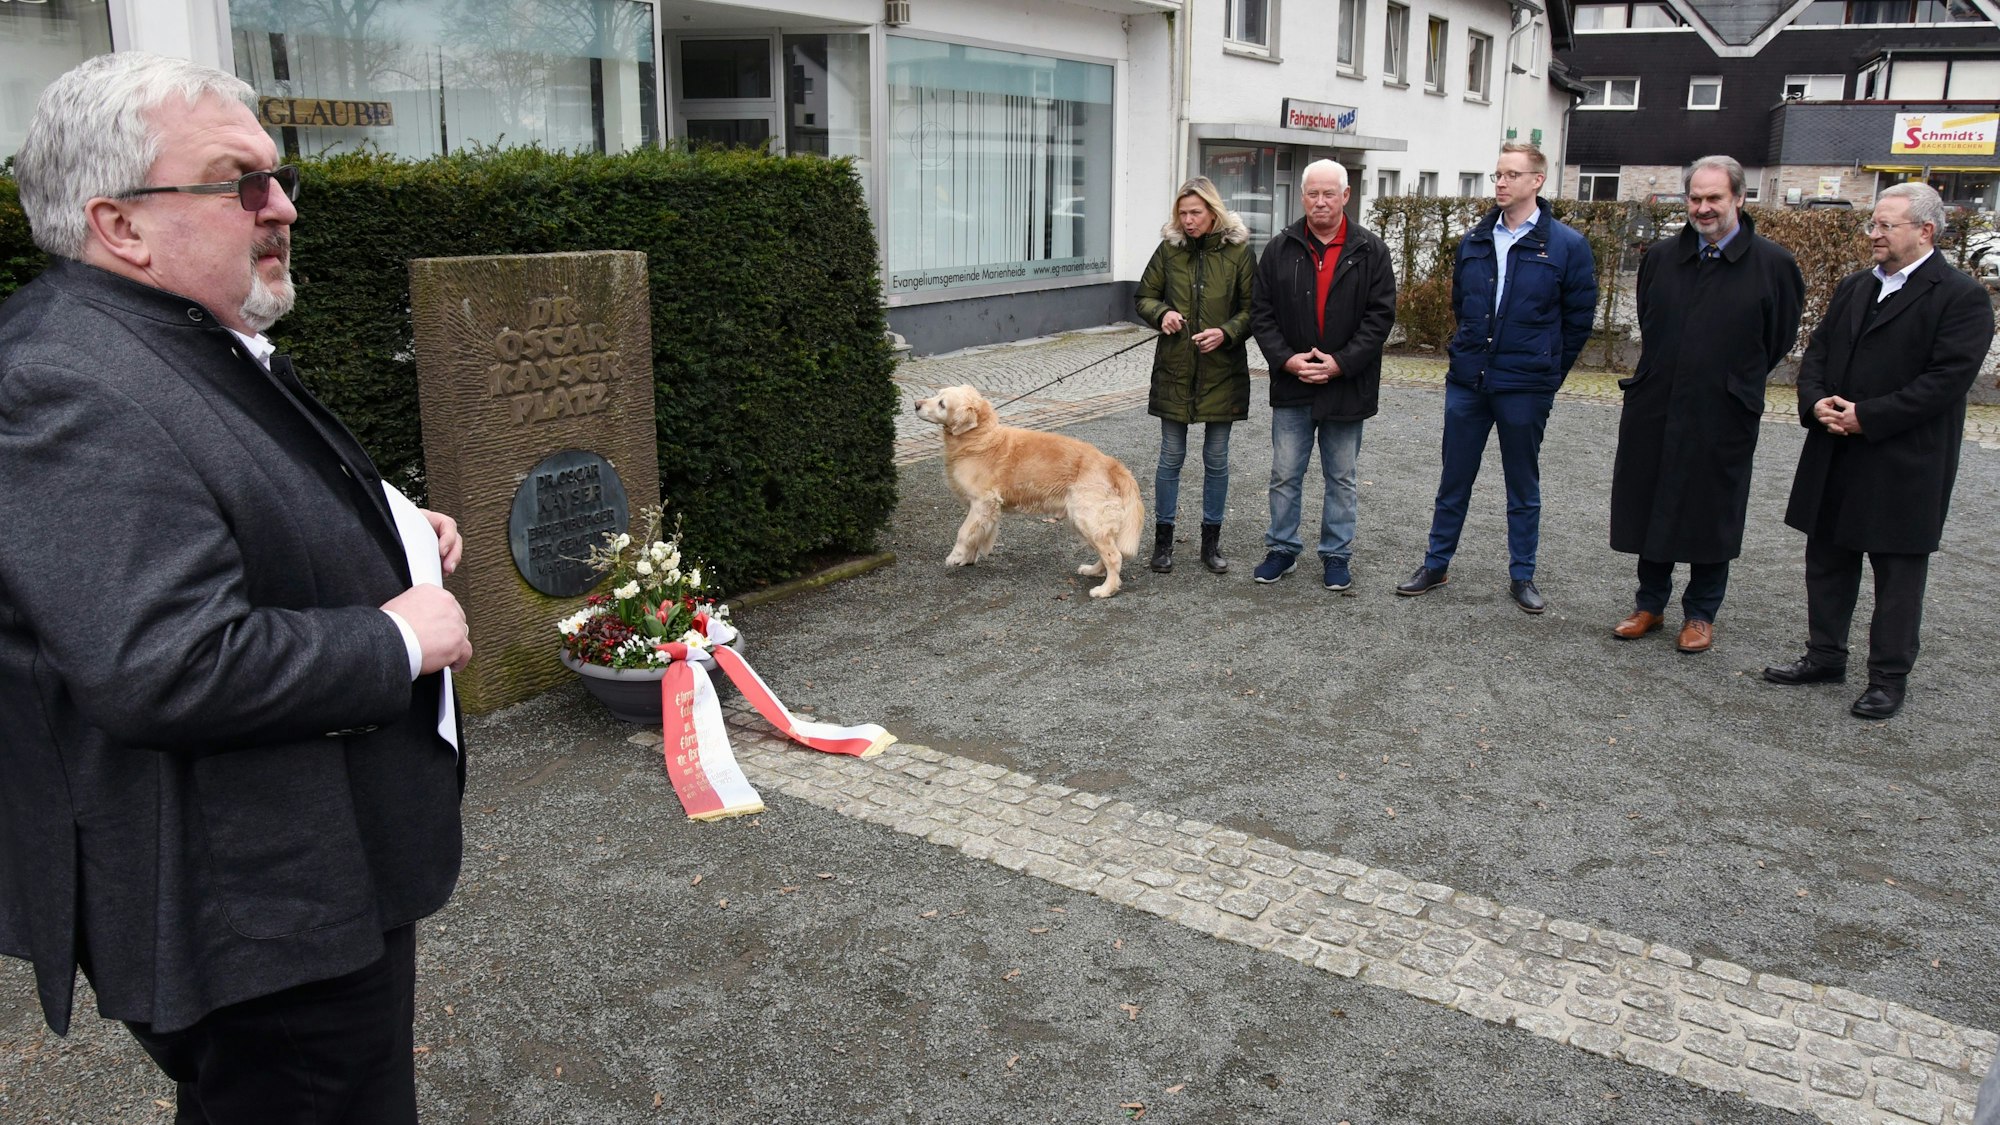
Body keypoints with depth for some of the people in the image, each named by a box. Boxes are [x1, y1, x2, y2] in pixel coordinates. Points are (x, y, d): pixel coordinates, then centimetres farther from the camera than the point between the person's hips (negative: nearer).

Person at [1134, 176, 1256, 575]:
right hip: (1174, 370, 1)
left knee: (1216, 459, 8)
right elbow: (1144, 296, 10)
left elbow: (1252, 309, -1)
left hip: (1222, 371, -1)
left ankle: (1211, 541, 20)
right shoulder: (1169, 249, 1)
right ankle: (1163, 539, 18)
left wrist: (1227, 333, -18)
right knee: (1171, 456, 7)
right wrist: (1161, 313, -11)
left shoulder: (1238, 251, -4)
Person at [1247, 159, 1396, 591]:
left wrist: (1340, 362, -15)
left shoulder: (1370, 251, -2)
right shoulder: (1280, 249, 1)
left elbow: (1380, 315, -6)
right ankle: (1282, 549, 22)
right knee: (1285, 475, 8)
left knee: (1341, 478, 10)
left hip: (1347, 386, -1)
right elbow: (1261, 312, 1)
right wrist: (1287, 359, -13)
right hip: (1291, 385, 1)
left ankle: (1337, 554, 22)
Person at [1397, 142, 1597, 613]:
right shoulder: (1474, 240, 6)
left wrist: (1548, 373, 2)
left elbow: (1578, 319, 0)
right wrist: (1473, 352, 15)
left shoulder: (1567, 246, -6)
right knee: (1454, 480, 11)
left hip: (1524, 388, -3)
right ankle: (1437, 565, 22)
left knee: (1523, 486, 10)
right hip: (1467, 380, 4)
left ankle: (1522, 576, 20)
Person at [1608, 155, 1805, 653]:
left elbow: (1780, 338, 3)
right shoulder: (1660, 257, 5)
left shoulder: (1773, 264, -6)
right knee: (1650, 506, 11)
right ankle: (1650, 603, 26)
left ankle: (1700, 614, 22)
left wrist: (1738, 380, 8)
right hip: (1653, 410, 3)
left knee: (1711, 514, 8)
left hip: (1723, 417, -3)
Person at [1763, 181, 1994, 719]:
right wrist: (1816, 402, -7)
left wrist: (1866, 417, -20)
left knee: (1898, 574, 4)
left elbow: (1947, 379, -17)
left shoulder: (1962, 297, -9)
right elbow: (1816, 354, 13)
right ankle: (1825, 656, 28)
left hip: (1904, 465, -7)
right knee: (1827, 560, 15)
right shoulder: (1852, 288, 13)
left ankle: (1889, 678, 14)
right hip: (1836, 459, 7)